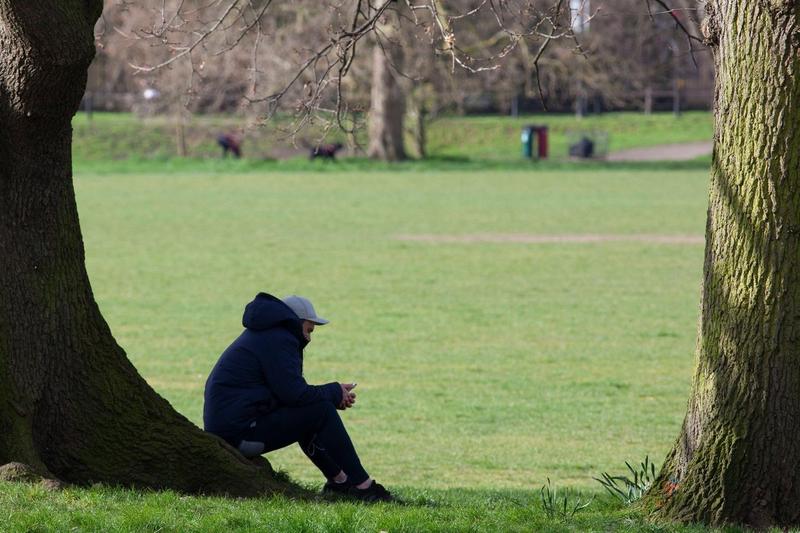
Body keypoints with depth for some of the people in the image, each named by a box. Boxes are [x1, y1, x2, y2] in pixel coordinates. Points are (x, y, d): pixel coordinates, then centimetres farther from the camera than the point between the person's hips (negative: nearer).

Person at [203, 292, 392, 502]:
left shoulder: (263, 336, 22)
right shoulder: (277, 340, -11)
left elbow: (290, 391, 22)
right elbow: (295, 394, -19)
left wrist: (334, 394, 12)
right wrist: (335, 392, -3)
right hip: (241, 433, -11)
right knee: (320, 411, -10)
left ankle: (339, 481, 20)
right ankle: (362, 485, -8)